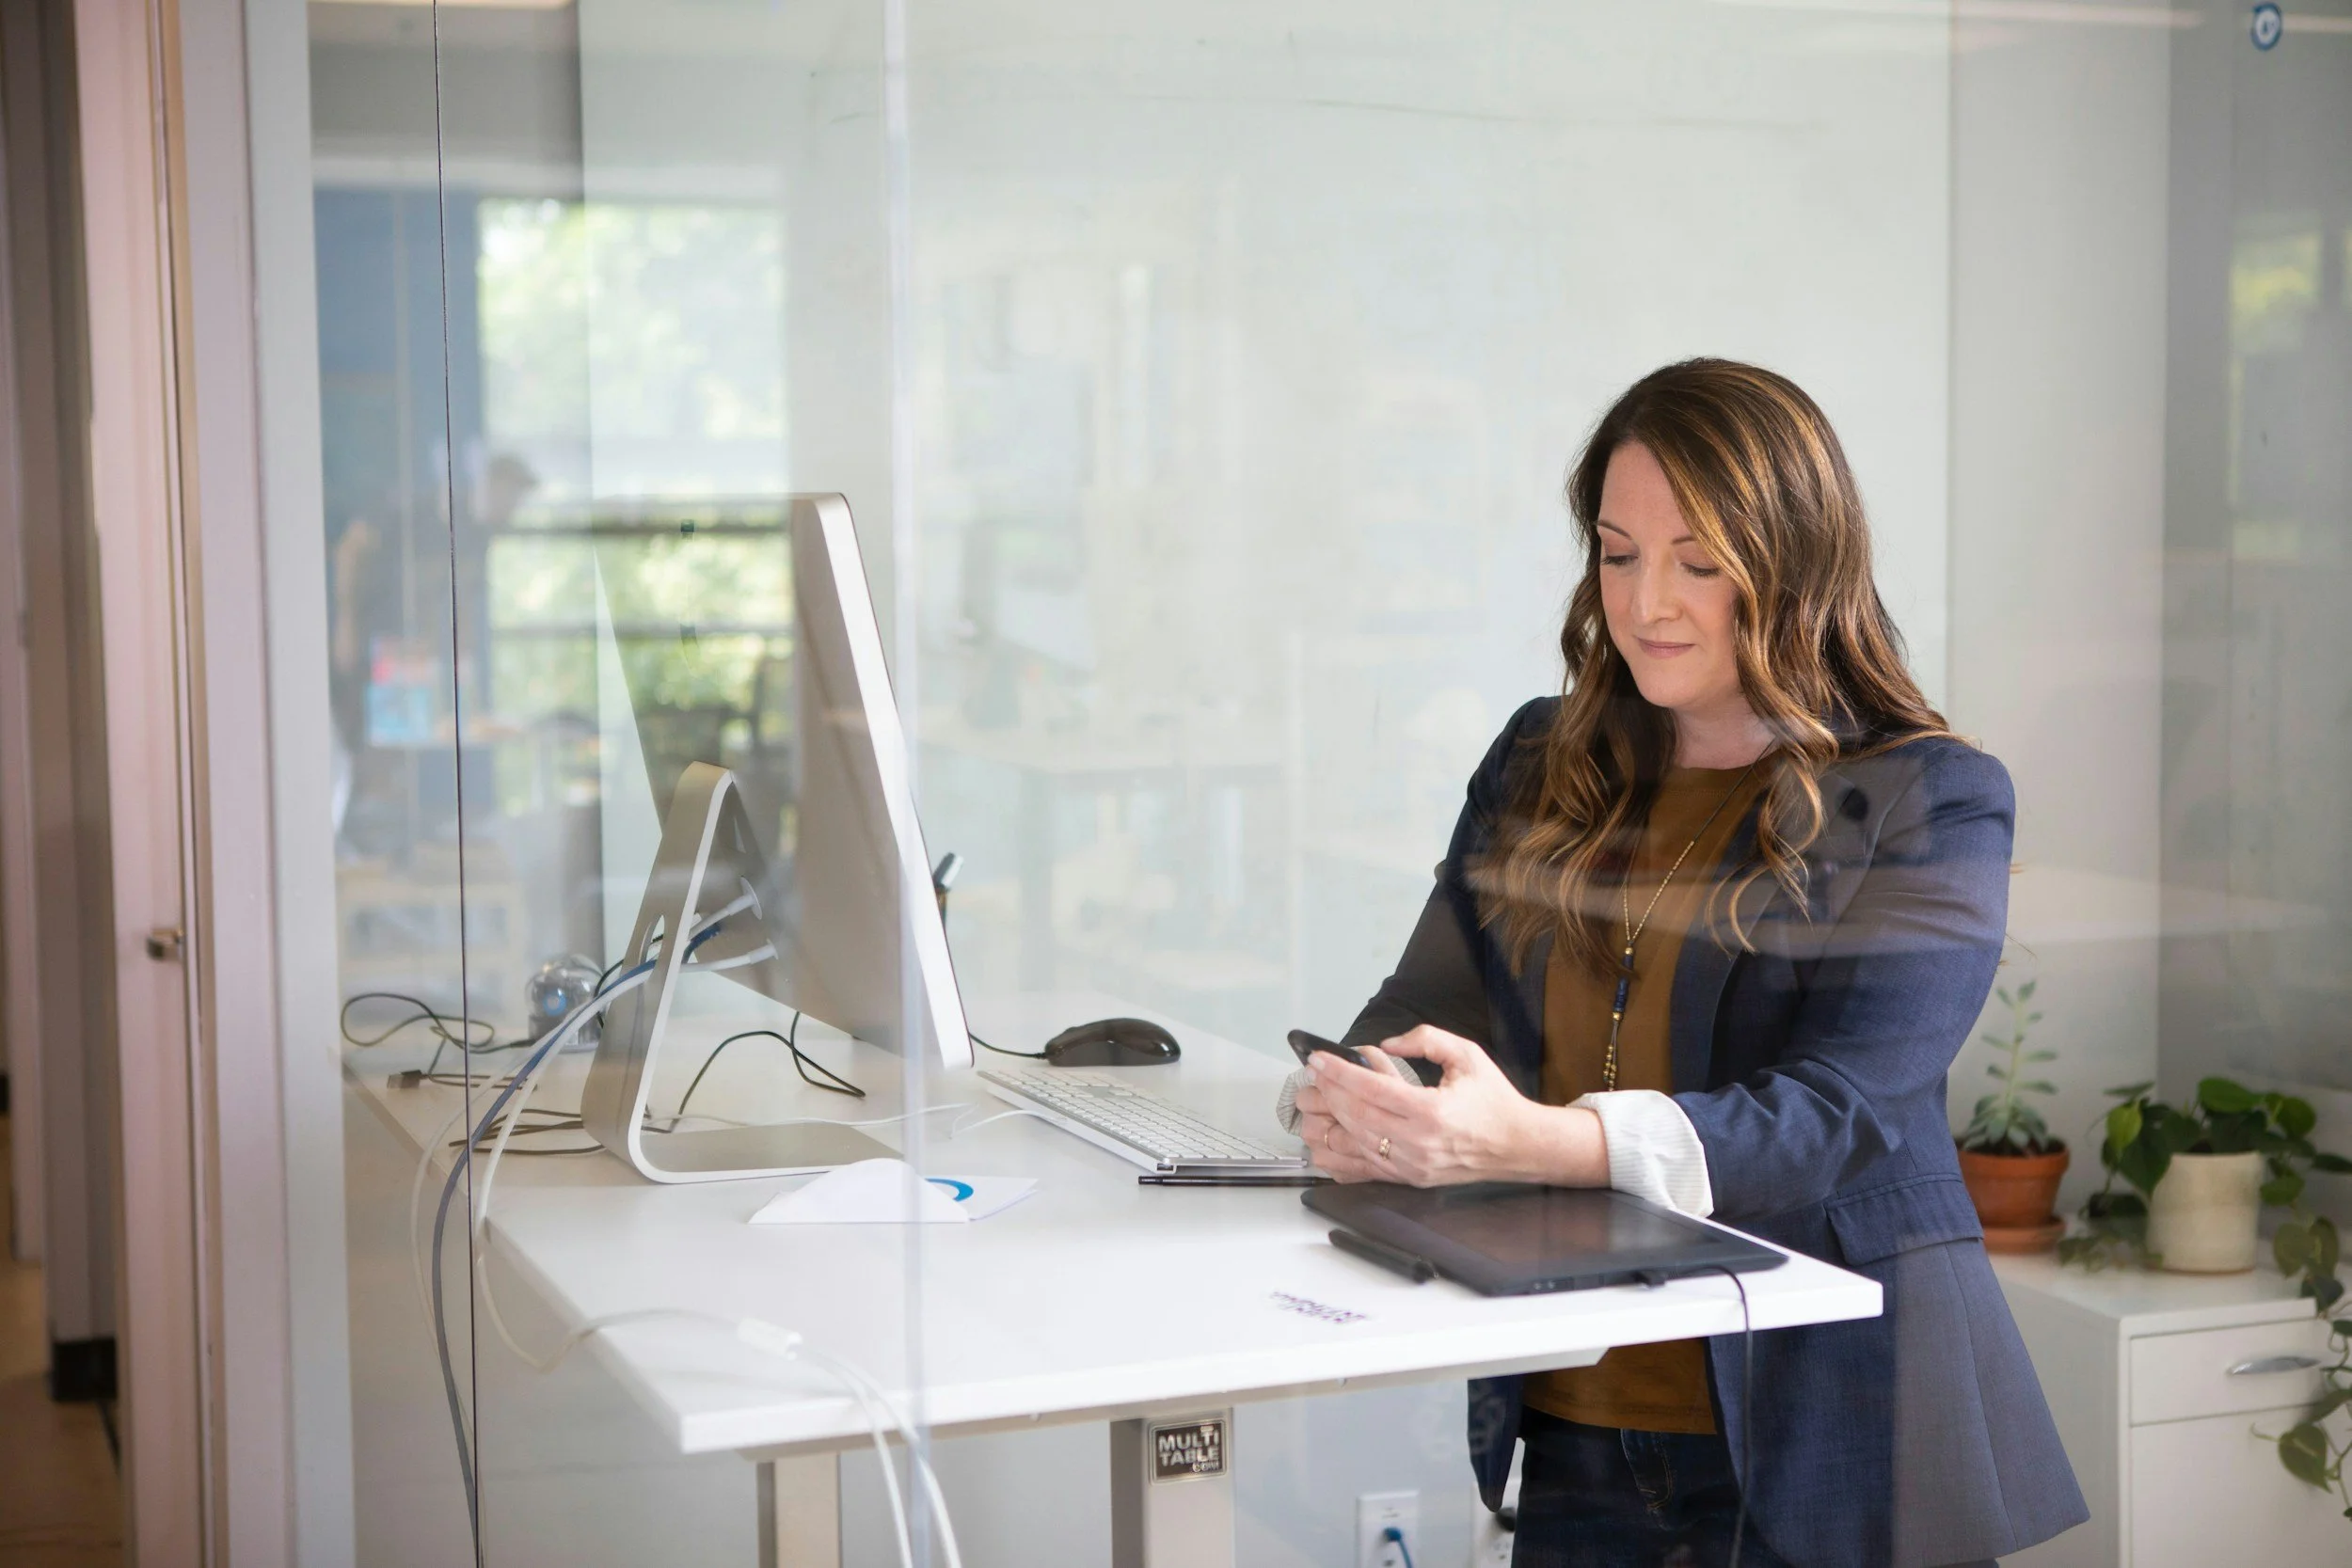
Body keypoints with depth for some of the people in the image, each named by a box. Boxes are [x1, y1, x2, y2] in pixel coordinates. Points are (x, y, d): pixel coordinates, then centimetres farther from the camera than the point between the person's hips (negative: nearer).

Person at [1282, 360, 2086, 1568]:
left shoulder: (1928, 807, -8)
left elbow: (1829, 1119, -19)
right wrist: (1351, 1109, -17)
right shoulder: (1541, 764, 9)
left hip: (1821, 1425, -4)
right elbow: (1425, 1004, 9)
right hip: (1575, 1429, 4)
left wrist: (1529, 1140, -35)